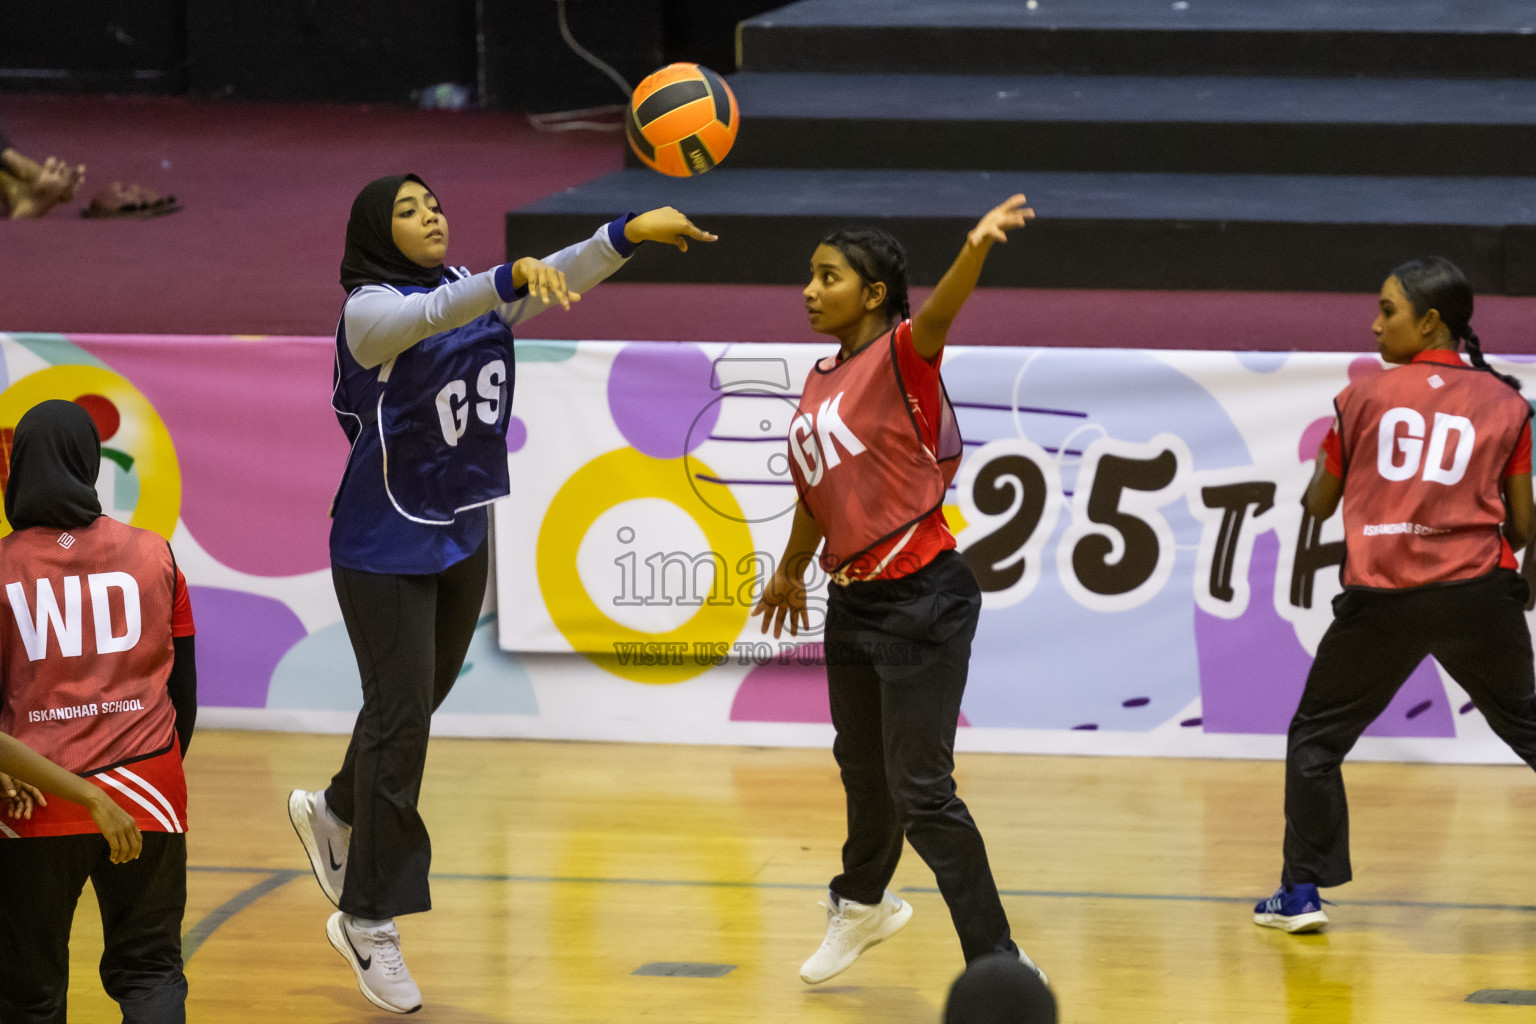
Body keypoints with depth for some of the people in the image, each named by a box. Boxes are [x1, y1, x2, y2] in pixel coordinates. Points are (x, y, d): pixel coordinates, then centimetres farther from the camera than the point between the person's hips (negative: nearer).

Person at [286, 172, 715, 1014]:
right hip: (386, 545, -7)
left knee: (419, 702, 18)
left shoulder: (474, 292, 5)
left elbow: (560, 281, -10)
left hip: (461, 536, 7)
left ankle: (334, 812, 46)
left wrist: (628, 233, -28)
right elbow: (432, 314, -38)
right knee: (400, 716, -6)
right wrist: (513, 278, -56)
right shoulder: (370, 309, -15)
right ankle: (369, 924, 1)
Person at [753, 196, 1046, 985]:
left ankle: (998, 964, -4)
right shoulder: (822, 379, 10)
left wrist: (975, 249, -57)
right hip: (853, 601, 8)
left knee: (920, 793, -11)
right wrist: (790, 571, 37)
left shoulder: (902, 354, -13)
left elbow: (940, 313, -36)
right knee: (862, 769, 25)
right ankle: (861, 904, 50)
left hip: (920, 600, -8)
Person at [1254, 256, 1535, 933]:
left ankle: (1303, 892, 10)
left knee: (1315, 737, 14)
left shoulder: (1363, 398, 6)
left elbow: (1318, 504, 16)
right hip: (1478, 593, 1)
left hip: (1383, 598, -1)